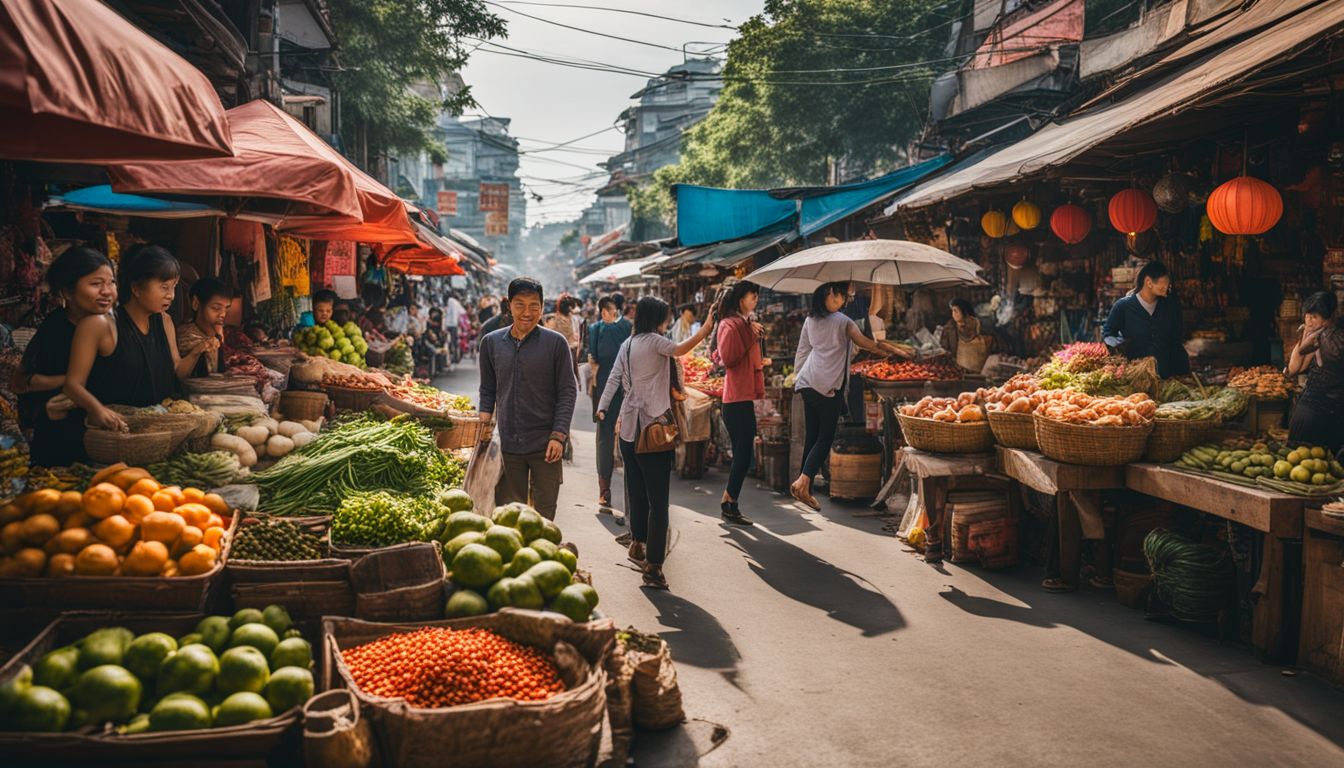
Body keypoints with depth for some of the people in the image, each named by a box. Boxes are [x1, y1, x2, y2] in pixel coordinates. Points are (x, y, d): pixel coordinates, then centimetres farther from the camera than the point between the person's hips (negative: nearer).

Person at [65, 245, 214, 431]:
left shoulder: (165, 322, 10)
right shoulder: (100, 325, -11)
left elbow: (176, 371, 18)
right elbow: (73, 383, -10)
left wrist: (196, 353, -1)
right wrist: (95, 408, -30)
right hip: (119, 426, -6)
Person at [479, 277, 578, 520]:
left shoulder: (555, 343, -4)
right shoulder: (491, 342, 6)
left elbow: (568, 392, -3)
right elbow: (487, 390, 15)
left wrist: (558, 436, -10)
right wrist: (485, 422, 0)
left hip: (544, 445, -3)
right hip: (507, 444, 3)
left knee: (544, 515, 4)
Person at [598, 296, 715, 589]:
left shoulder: (627, 345, 11)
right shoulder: (653, 341, -11)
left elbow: (614, 378, 10)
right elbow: (680, 349, -30)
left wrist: (602, 408, 12)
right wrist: (707, 328, -32)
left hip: (629, 428, 8)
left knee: (636, 492, 20)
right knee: (658, 499, -8)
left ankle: (639, 544, 33)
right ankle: (653, 567, -11)